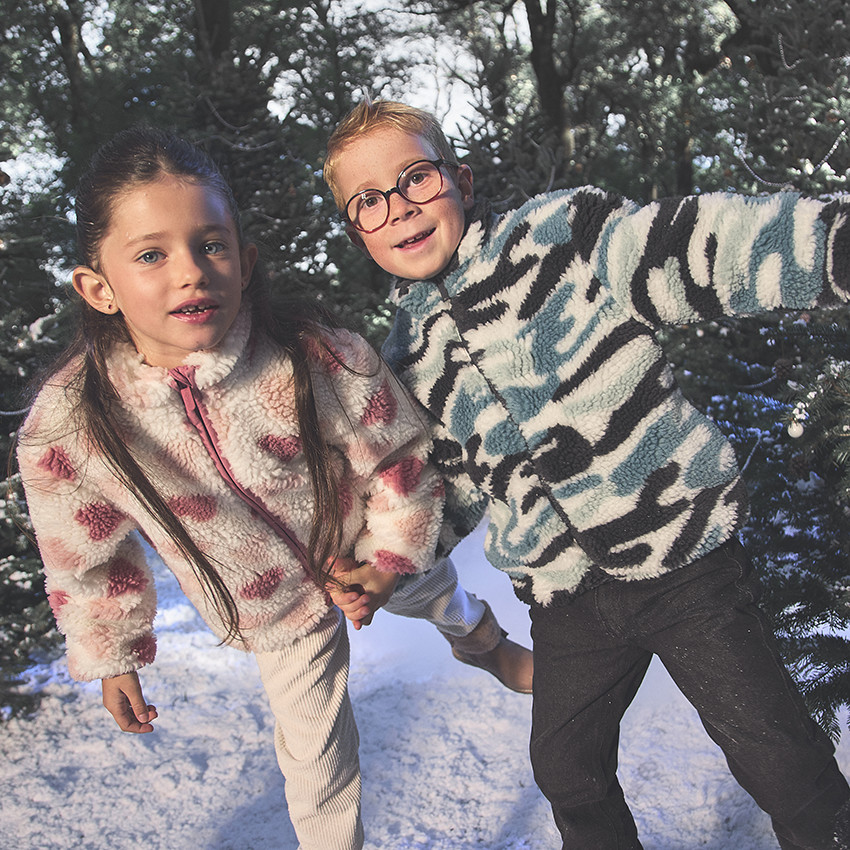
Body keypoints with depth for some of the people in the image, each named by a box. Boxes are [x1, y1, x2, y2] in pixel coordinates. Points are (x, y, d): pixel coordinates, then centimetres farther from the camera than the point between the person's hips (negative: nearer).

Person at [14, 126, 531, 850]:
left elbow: (402, 458, -15)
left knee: (436, 594, 33)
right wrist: (112, 657, 3)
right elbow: (90, 558, -10)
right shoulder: (67, 427, -30)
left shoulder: (318, 359, -34)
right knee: (316, 761, 11)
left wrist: (391, 560, -16)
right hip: (278, 614, -1)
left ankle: (486, 643, 71)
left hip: (373, 553, 1)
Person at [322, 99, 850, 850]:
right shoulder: (410, 362, 6)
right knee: (566, 765, 15)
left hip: (682, 552, -4)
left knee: (775, 753, 2)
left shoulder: (561, 233, -9)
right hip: (566, 600, 5)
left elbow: (706, 252, -20)